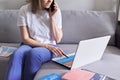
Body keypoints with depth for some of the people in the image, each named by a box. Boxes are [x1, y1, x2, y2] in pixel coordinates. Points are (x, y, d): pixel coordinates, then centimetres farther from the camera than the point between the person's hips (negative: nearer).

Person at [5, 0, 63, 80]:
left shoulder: (55, 11, -7)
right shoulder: (24, 10, -8)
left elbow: (58, 39, -7)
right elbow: (25, 39, -8)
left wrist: (52, 17, -15)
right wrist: (46, 46, -18)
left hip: (49, 46, 0)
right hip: (30, 44, 1)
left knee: (34, 53, -35)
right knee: (17, 54, -34)